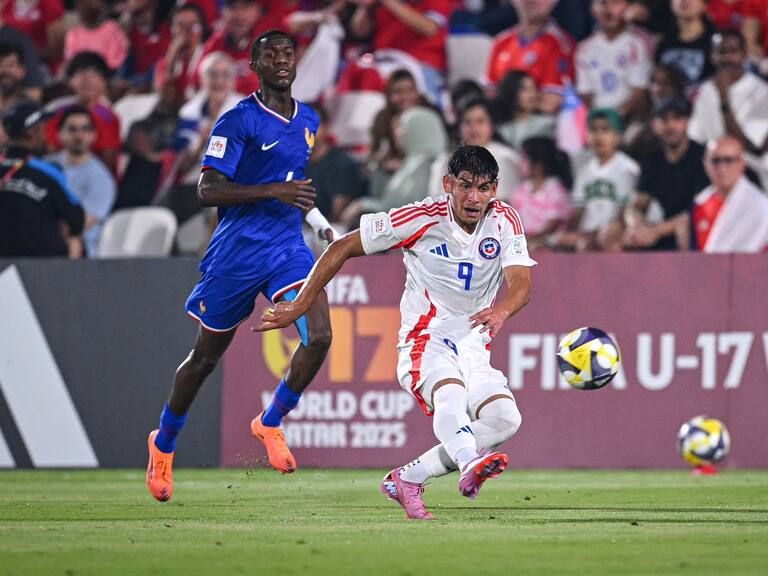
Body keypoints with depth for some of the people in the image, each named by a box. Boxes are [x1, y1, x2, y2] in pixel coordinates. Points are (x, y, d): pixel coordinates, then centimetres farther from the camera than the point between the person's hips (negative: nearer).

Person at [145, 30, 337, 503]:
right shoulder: (238, 121, -11)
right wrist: (274, 191, -25)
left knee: (319, 336, -19)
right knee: (206, 357, 8)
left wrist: (316, 218, 20)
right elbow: (208, 190, -18)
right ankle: (164, 444, 31)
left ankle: (270, 424, 3)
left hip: (289, 248, 5)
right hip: (237, 251, -5)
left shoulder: (308, 121, 10)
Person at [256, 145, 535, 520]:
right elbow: (343, 248, -3)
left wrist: (502, 310, -42)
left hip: (473, 351, 4)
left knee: (505, 419, -21)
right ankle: (470, 464, -67)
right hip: (424, 343, -4)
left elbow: (521, 281, -17)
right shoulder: (421, 218, -11)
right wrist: (301, 305, -4)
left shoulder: (505, 220, -3)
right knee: (450, 391, -38)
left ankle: (407, 478, -10)